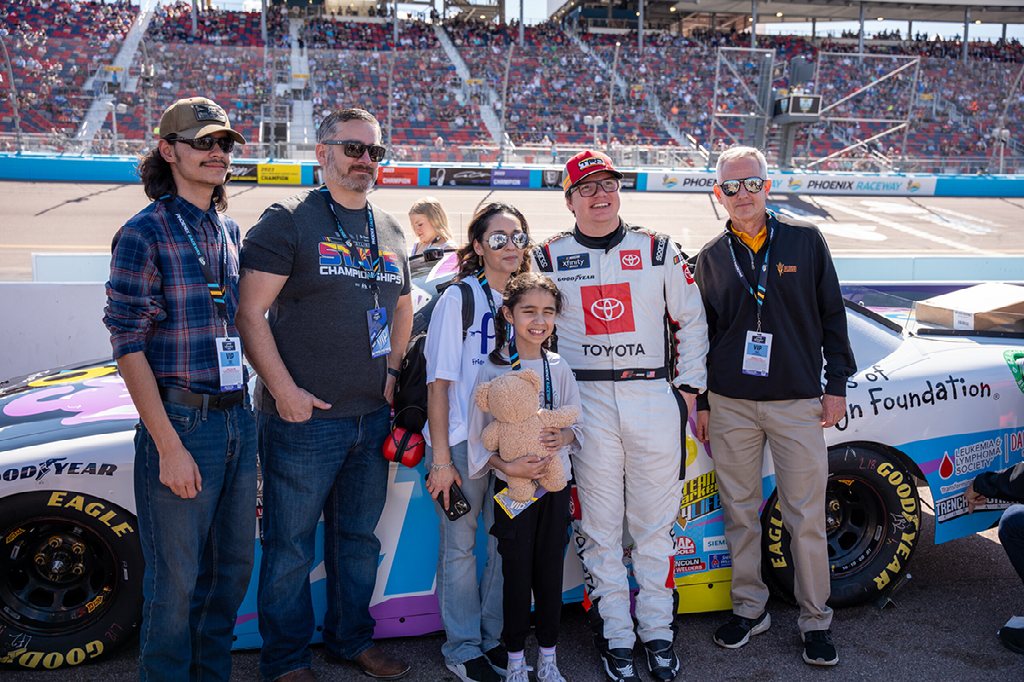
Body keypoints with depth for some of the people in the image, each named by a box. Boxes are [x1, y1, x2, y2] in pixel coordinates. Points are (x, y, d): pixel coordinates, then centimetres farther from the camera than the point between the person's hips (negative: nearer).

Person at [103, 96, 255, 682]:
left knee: (233, 566, 16)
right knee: (176, 580, 4)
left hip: (238, 419, 7)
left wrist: (244, 412, 13)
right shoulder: (145, 234, -8)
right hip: (180, 423, -6)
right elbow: (129, 347, -12)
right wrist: (169, 447, -17)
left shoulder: (231, 232, 12)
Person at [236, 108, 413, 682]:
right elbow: (250, 313, -12)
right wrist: (284, 390, -17)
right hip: (303, 418, -6)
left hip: (373, 416, 6)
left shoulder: (391, 231, 13)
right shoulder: (289, 221, -6)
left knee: (359, 537, 18)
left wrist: (391, 370, 11)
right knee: (291, 547, 4)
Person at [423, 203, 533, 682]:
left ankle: (496, 639, 27)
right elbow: (439, 382, -10)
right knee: (460, 545, 5)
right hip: (464, 442, -5)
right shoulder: (459, 298, -8)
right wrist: (441, 458, -14)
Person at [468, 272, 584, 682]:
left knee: (551, 572, 9)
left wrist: (565, 437, -13)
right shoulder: (493, 369, -7)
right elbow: (478, 436, -6)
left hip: (556, 483, 3)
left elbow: (579, 426, 9)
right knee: (517, 573, 5)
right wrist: (507, 466, -20)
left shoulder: (559, 369, 3)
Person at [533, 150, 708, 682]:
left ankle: (657, 632, 19)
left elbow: (692, 320, 13)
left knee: (655, 523, 6)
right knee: (600, 527, 4)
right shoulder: (549, 259, 6)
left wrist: (688, 386, 7)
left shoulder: (659, 251, 8)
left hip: (654, 396, 1)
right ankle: (615, 636, 16)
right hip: (586, 403, 0)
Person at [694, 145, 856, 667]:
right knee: (739, 514, 9)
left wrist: (836, 384, 2)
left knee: (806, 519, 2)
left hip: (797, 403, -2)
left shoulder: (805, 241, 3)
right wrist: (702, 402, 11)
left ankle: (816, 621, 17)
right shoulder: (712, 257, 8)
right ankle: (749, 609, 24)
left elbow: (832, 314, 7)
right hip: (730, 405, 2)